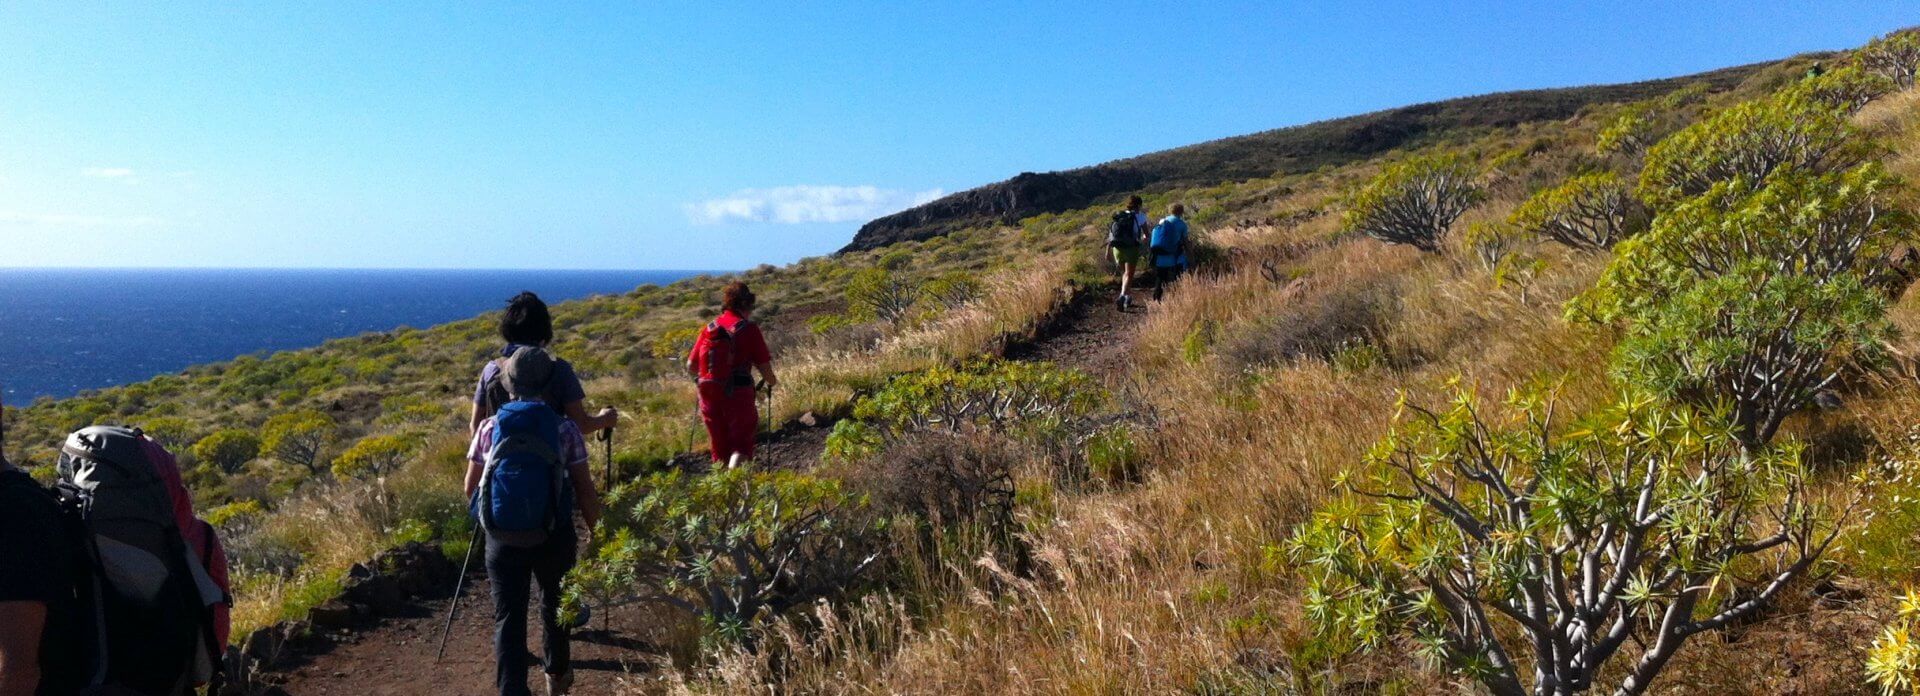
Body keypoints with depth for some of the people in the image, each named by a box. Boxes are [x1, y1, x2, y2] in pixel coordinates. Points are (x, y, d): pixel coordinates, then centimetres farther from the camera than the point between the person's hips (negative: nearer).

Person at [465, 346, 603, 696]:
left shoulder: (490, 427, -1)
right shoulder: (565, 428, -7)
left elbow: (470, 488, 7)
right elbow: (584, 490, -6)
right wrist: (597, 534, 7)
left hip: (502, 536, 0)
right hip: (553, 534, 0)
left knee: (508, 618, 5)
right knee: (554, 604, 23)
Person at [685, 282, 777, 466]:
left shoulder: (709, 328, 7)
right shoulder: (749, 328, -6)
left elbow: (690, 367, 7)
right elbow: (764, 366, -8)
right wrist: (772, 382, 12)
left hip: (709, 395, 4)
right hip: (739, 394, -4)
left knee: (720, 450, 16)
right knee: (741, 446, 2)